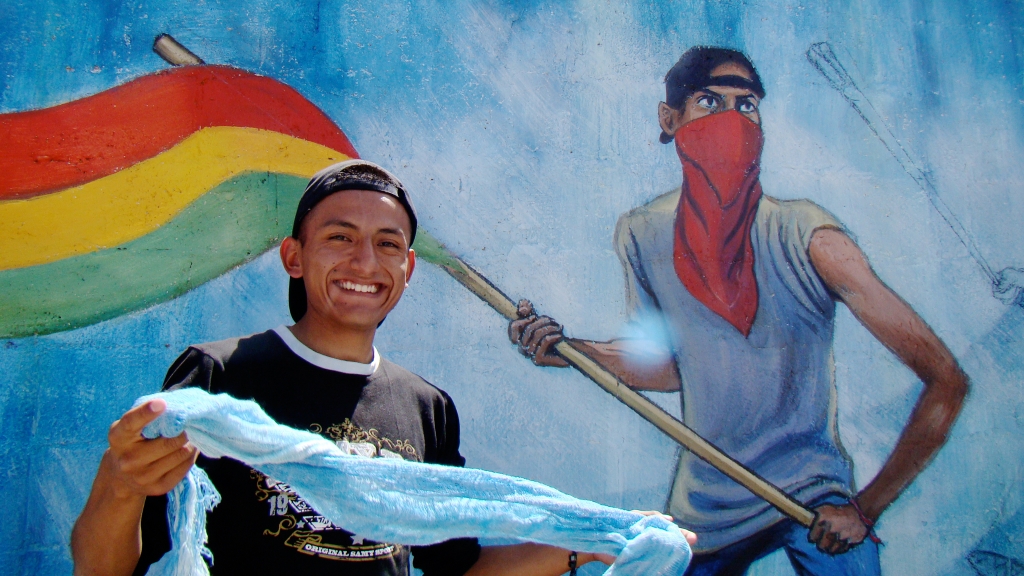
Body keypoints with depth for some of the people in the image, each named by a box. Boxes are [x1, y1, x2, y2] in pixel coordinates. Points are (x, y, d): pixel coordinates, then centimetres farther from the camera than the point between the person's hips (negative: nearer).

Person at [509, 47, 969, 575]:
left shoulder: (806, 238, -19)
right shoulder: (641, 235, -6)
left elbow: (946, 380, -17)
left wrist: (865, 509, -15)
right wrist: (569, 349, -7)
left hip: (813, 499, -3)